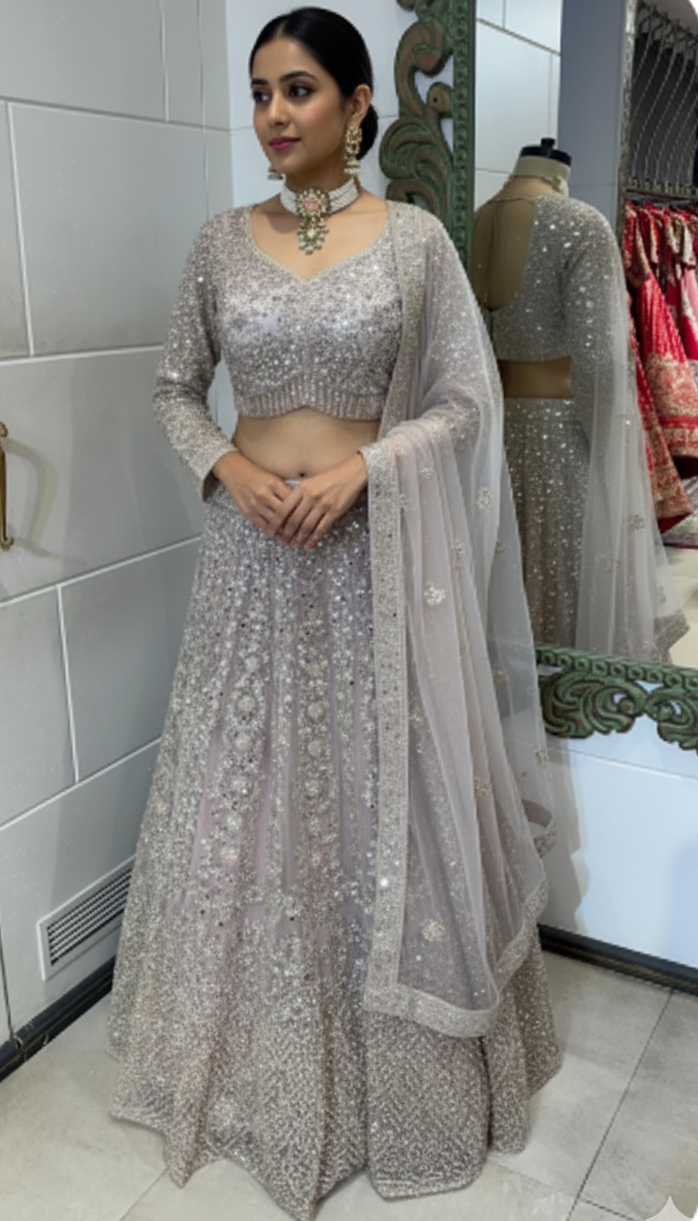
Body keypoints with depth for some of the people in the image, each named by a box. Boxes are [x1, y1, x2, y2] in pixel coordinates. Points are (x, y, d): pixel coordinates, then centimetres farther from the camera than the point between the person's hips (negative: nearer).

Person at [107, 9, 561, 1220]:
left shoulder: (415, 237, -1)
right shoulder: (220, 242, 6)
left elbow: (468, 399, -2)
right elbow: (175, 385, 11)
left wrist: (360, 466, -16)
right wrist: (224, 467, -9)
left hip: (375, 552, -2)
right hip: (252, 547, 3)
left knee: (384, 799, 5)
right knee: (245, 797, 11)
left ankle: (397, 1063, 30)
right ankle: (256, 1051, 35)